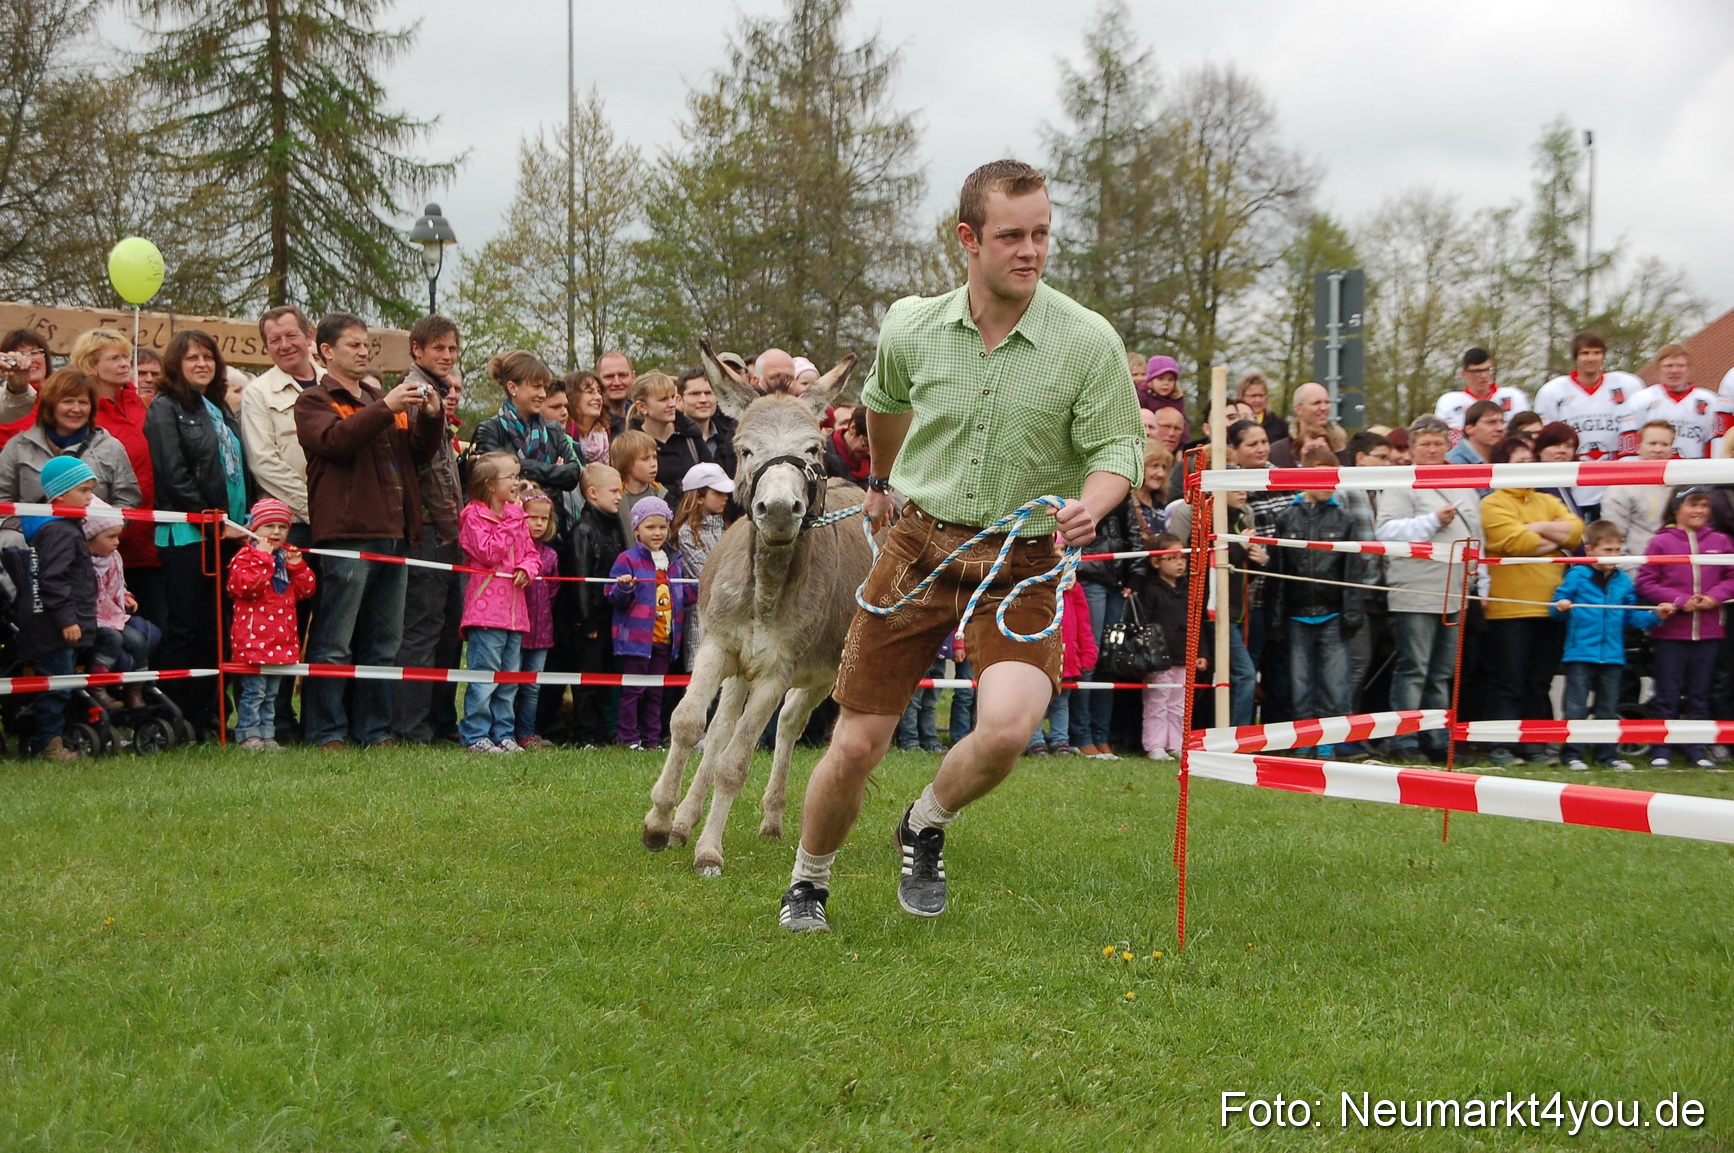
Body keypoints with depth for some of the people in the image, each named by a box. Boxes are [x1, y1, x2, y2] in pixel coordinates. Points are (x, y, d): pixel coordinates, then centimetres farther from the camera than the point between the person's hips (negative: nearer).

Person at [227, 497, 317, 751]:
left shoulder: (289, 556, 16)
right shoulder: (246, 556, -6)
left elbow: (306, 590, 11)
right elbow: (246, 586, -24)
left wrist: (297, 566, -3)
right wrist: (263, 557, -21)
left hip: (282, 639, 7)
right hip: (253, 636, -7)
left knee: (271, 692, 13)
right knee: (254, 689, -6)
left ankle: (267, 734, 18)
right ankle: (249, 735, 0)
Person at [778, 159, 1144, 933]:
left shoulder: (1088, 341, -10)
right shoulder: (914, 329, -1)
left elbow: (1118, 447, -4)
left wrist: (1088, 506, -26)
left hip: (1021, 565, -2)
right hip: (917, 546, 2)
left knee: (1008, 728, -26)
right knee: (856, 746, 1)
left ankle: (926, 827, 7)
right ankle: (808, 883, 29)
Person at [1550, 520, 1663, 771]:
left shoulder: (1623, 582, 10)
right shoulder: (1577, 576, -2)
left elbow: (1631, 618, 15)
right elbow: (1556, 611, -2)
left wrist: (1656, 616, 2)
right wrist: (1561, 608, -24)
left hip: (1612, 655, 4)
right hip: (1580, 654, -4)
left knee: (1609, 708, 12)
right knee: (1576, 707, -3)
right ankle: (1573, 754, 2)